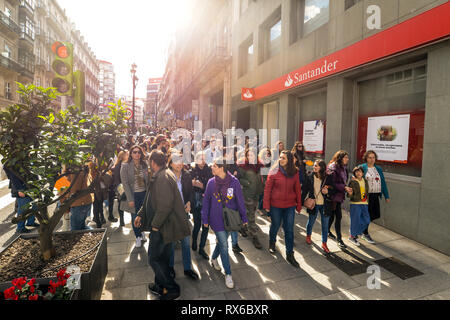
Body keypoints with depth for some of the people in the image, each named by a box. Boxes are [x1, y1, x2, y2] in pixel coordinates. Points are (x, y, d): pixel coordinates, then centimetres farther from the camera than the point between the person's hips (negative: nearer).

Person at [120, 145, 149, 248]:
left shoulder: (144, 165, 4)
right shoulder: (125, 166, -8)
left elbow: (147, 181, 8)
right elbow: (125, 183, -11)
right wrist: (130, 199, -15)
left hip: (144, 194, 3)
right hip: (133, 195, -3)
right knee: (135, 217, 6)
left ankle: (141, 232, 33)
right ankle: (138, 237, 26)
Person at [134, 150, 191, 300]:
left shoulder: (163, 177, -23)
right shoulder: (160, 176, 13)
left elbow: (165, 205, -28)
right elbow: (151, 199, 22)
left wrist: (155, 224, -18)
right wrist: (140, 214, 21)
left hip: (163, 226, -10)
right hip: (164, 225, 10)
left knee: (154, 258, 2)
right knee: (162, 257, 21)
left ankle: (172, 288, 16)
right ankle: (160, 285, 39)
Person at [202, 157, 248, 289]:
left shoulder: (234, 182, -11)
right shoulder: (211, 182, -8)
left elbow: (240, 200, -4)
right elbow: (206, 201, 0)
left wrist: (244, 217, -2)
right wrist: (205, 219, 0)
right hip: (216, 219, -1)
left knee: (222, 241, 18)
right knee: (224, 245, -1)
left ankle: (214, 258, 47)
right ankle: (228, 274, 16)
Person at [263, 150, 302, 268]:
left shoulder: (294, 173, 0)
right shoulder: (274, 172, -8)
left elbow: (297, 189, 6)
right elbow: (267, 189, -7)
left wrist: (299, 205, 7)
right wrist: (266, 205, -9)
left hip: (290, 205, 2)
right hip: (276, 205, -2)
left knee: (289, 229, 4)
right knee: (275, 225, 15)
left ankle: (290, 255, 17)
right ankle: (272, 243, 44)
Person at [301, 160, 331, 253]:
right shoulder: (309, 177, -5)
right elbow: (304, 190, -3)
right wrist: (301, 202, -8)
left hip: (324, 204, 0)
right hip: (313, 203, 0)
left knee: (325, 224, 7)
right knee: (311, 221, 16)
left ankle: (324, 243, 24)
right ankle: (308, 236, 44)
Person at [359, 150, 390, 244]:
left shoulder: (378, 169, 13)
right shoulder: (362, 168, -3)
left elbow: (383, 182, 14)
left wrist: (386, 196, 12)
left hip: (376, 196, 5)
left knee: (375, 215, 6)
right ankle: (365, 234, 20)